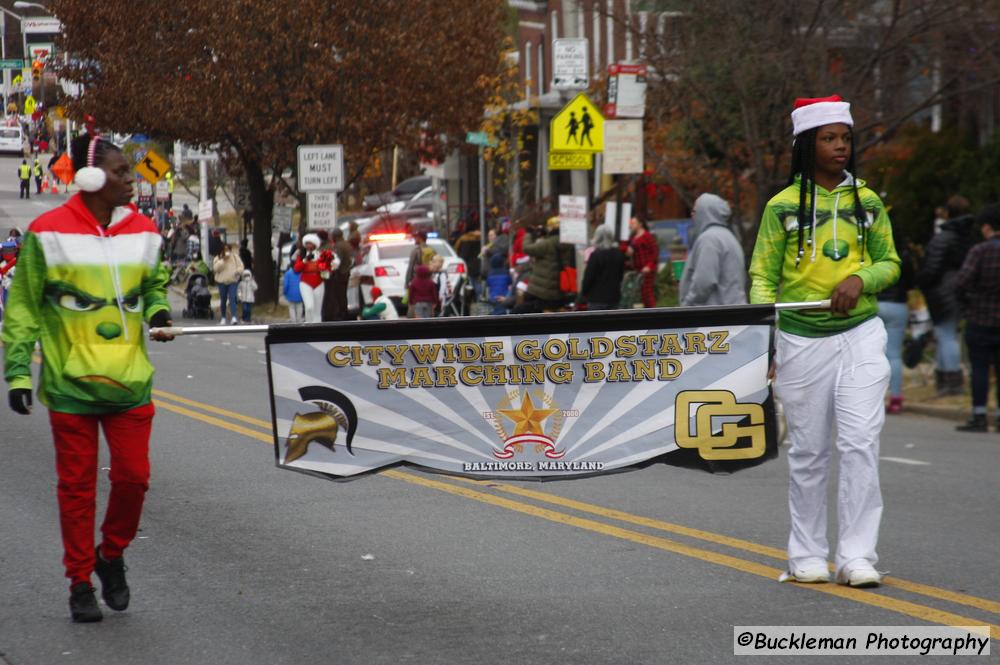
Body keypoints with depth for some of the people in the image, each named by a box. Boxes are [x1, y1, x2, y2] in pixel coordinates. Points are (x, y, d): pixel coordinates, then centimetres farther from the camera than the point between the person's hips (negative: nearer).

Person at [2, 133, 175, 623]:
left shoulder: (143, 232, 6)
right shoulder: (48, 233, -7)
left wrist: (158, 311, -1)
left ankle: (112, 556, 25)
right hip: (70, 382, -3)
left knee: (133, 477, 0)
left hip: (129, 381, 3)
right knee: (77, 486, 3)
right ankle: (80, 582, 15)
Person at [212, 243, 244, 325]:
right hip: (222, 282, 1)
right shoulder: (218, 258, 2)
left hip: (233, 281, -1)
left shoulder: (235, 257, 5)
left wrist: (238, 271, -16)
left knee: (232, 299, -14)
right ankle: (223, 318, 21)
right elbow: (216, 268, -13)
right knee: (223, 300, 8)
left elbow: (240, 266, 6)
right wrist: (223, 260, -18)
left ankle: (233, 317, -22)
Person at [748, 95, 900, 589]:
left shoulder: (867, 201, 9)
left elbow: (890, 262, 14)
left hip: (860, 334, 1)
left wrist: (860, 278, -7)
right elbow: (763, 275, 2)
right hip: (802, 340, -1)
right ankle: (807, 555, 16)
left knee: (860, 442, -10)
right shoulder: (783, 206, 2)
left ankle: (857, 555, -8)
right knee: (809, 451, 5)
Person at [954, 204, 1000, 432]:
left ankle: (979, 416, -1)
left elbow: (961, 282, -18)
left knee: (979, 368, 1)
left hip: (980, 319, -3)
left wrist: (966, 297, 2)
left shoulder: (980, 251, -11)